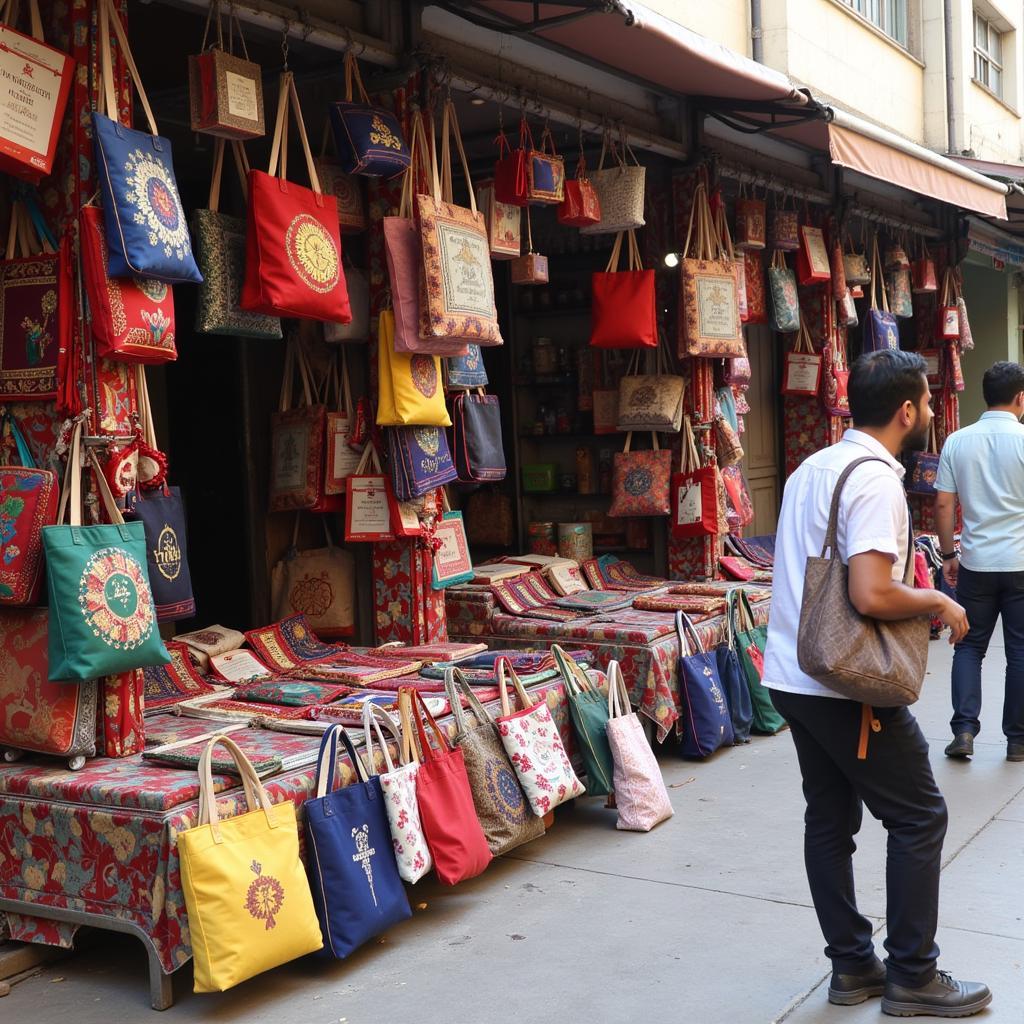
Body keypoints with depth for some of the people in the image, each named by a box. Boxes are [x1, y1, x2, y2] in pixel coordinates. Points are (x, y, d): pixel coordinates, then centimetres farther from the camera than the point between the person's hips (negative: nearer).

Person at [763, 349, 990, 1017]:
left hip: (792, 677, 9)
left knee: (830, 820, 14)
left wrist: (917, 596, 21)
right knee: (920, 817, 4)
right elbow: (873, 596, -27)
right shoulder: (876, 481, -18)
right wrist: (938, 603, -9)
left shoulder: (814, 468, 11)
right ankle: (912, 976, 12)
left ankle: (852, 965, 24)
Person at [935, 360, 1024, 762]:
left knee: (970, 646, 12)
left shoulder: (957, 442, 0)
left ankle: (964, 729, 2)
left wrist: (948, 554, 10)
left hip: (977, 563, 2)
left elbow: (943, 505, 0)